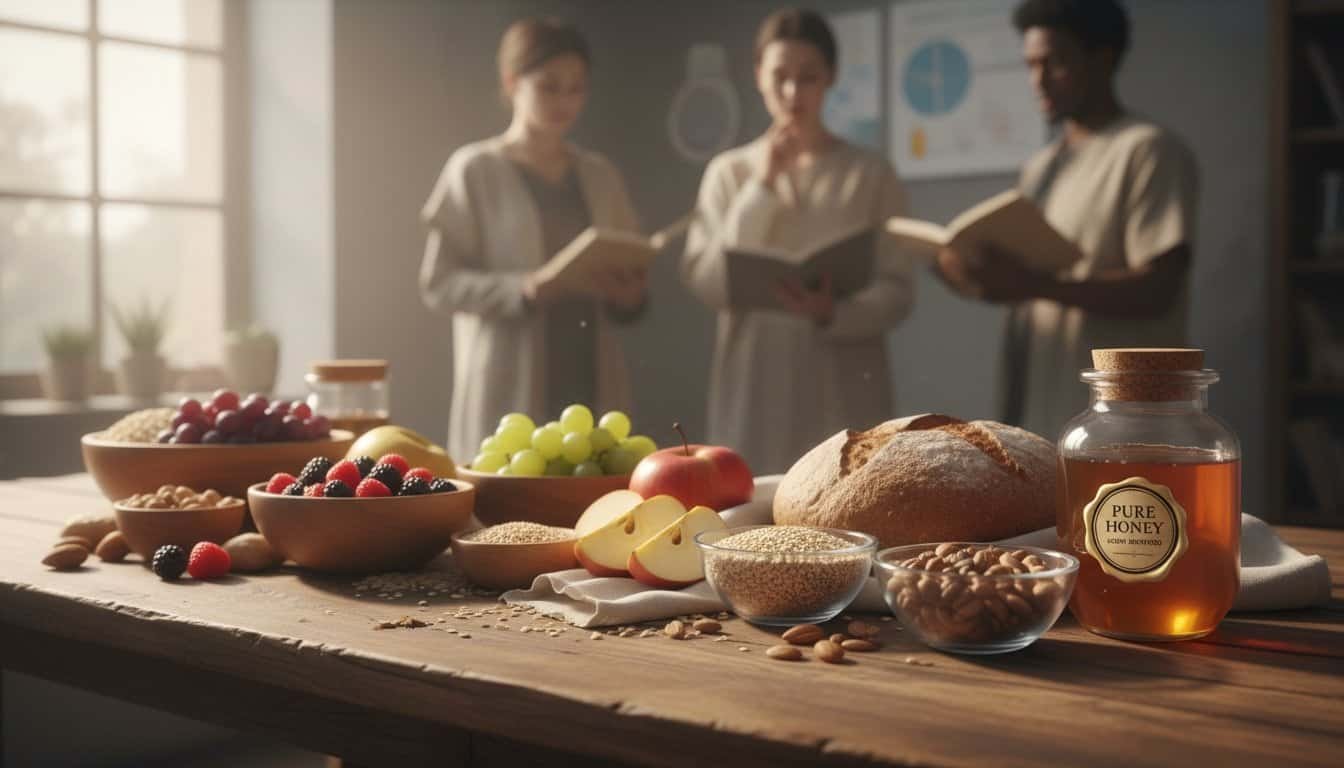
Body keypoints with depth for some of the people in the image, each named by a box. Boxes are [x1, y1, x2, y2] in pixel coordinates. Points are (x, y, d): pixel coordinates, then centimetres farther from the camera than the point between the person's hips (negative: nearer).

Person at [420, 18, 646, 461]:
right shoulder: (475, 170, 0)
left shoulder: (601, 175, 13)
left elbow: (630, 278, 17)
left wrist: (629, 296, -6)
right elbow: (440, 283, -5)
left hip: (593, 384, 4)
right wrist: (522, 290, -20)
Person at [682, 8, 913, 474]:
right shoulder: (729, 172, 7)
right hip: (753, 390, 1)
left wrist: (833, 313, -21)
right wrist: (761, 187, -7)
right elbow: (704, 283, -3)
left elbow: (897, 292, -1)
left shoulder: (870, 173, 2)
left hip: (844, 394, -1)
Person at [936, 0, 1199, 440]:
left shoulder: (1149, 152, -6)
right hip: (1033, 417, 7)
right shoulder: (1040, 167, 19)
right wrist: (974, 274, -3)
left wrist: (1033, 284, -26)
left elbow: (1156, 290, -15)